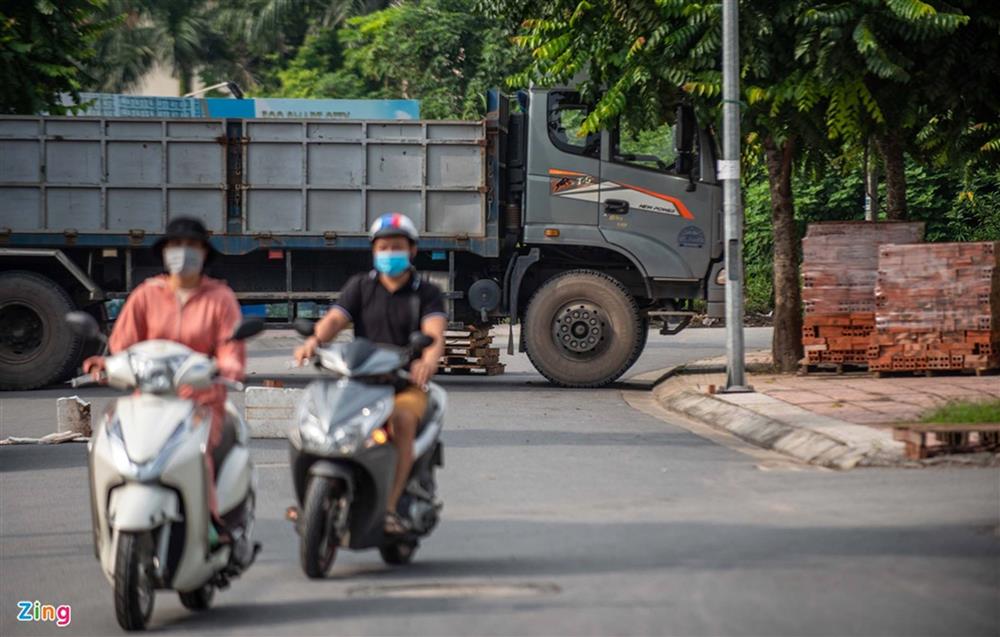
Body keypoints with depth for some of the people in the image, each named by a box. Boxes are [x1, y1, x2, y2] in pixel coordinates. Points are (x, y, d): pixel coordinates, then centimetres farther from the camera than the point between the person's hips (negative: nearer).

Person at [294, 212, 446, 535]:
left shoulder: (427, 293, 7)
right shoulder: (360, 286, 13)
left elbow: (435, 332, -12)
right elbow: (335, 318, -3)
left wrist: (429, 358, -37)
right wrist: (313, 340, -27)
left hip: (406, 384, -2)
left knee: (401, 420, -35)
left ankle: (389, 508, -36)